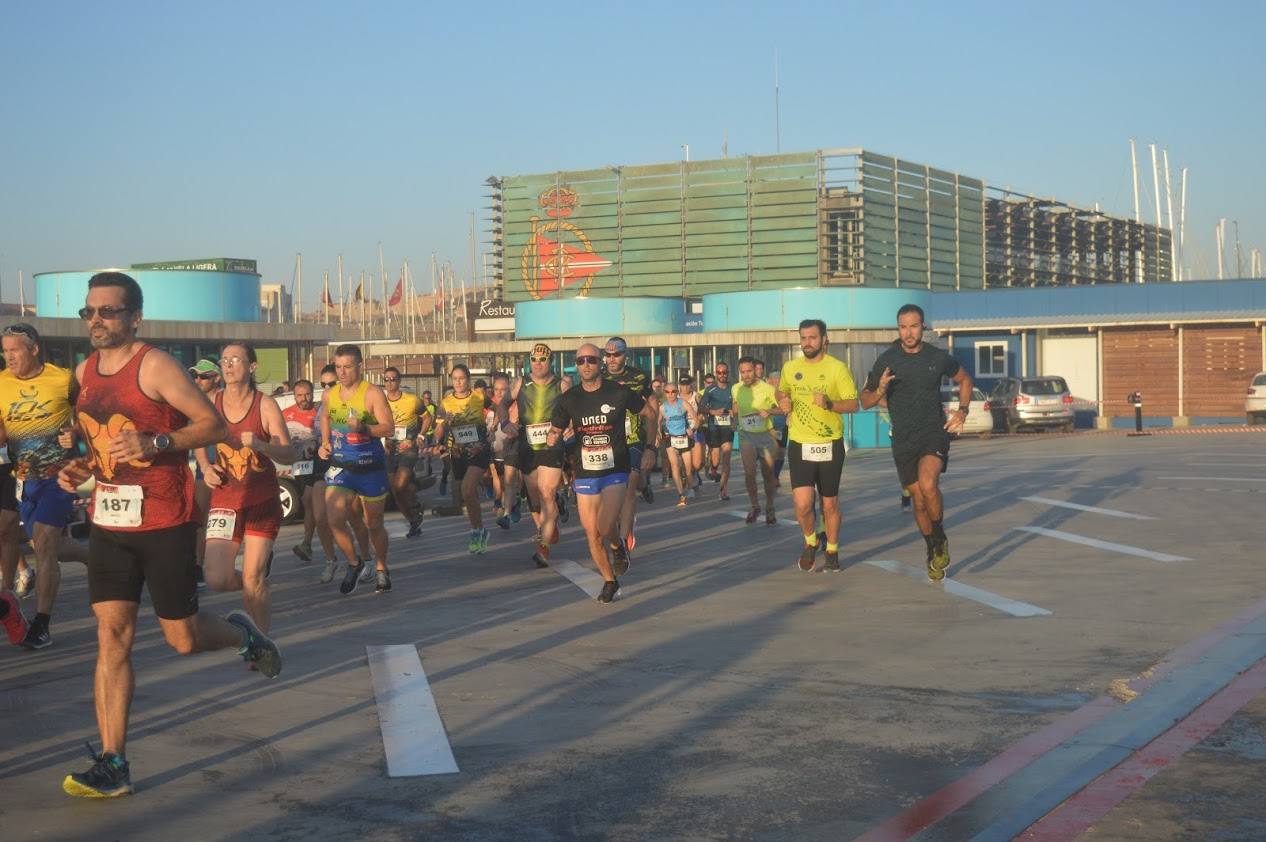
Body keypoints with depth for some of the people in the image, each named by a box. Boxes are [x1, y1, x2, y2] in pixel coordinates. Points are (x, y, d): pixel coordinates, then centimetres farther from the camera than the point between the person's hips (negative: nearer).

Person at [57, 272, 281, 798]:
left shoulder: (156, 366, -11)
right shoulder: (84, 372, 10)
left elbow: (215, 425, -12)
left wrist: (155, 444, -25)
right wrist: (83, 468, 5)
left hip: (163, 523, -5)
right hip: (108, 521, 5)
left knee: (184, 639, 3)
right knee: (112, 636, -2)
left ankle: (241, 633, 38)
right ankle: (112, 765, 0)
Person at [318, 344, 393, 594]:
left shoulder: (373, 393, -10)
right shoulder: (329, 395, 4)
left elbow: (389, 429, -15)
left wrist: (364, 428, -31)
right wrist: (325, 444, 7)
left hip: (370, 467, -3)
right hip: (339, 467, 3)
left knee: (374, 525, 9)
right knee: (335, 520, -14)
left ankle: (381, 569, 33)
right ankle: (355, 565, 9)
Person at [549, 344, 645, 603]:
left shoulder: (620, 393, -7)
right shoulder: (569, 399, 0)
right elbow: (555, 432, 7)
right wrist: (555, 438, -15)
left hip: (616, 471, -3)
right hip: (585, 473, 3)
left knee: (605, 527, -19)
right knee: (591, 533, 5)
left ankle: (616, 545, 17)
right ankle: (609, 580, 24)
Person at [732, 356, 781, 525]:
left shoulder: (767, 389, -12)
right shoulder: (736, 389, 0)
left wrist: (769, 411, -24)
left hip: (765, 434, -2)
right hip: (746, 435, 2)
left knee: (768, 474, 7)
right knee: (749, 472, -11)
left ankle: (770, 509, 24)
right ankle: (754, 507, 8)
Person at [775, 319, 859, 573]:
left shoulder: (837, 368, -6)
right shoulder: (790, 368, 5)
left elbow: (853, 404, -8)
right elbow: (782, 393, 24)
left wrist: (829, 404, -25)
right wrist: (783, 404, 1)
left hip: (830, 445, -1)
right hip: (799, 445, 1)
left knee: (830, 504, 10)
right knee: (803, 504, -11)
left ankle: (832, 552, 30)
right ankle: (810, 542, 18)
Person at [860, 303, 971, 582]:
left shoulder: (939, 358, -1)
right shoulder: (886, 360, -3)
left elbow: (964, 380, 19)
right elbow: (865, 401, 2)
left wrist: (962, 411, 4)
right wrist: (880, 390, -19)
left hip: (934, 433, -1)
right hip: (903, 440, 2)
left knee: (928, 484, -27)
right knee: (919, 500, 8)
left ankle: (940, 539, -3)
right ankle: (933, 552, 31)